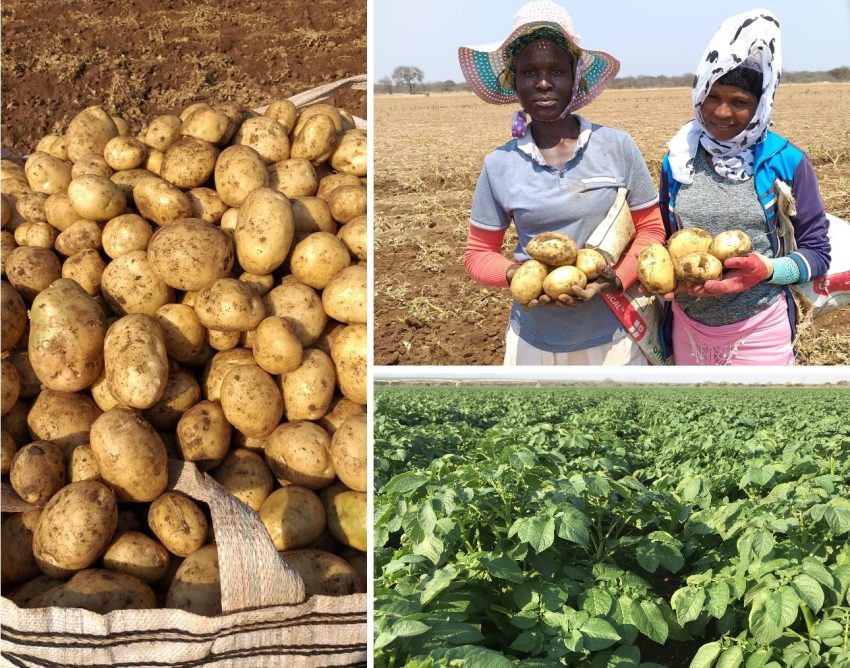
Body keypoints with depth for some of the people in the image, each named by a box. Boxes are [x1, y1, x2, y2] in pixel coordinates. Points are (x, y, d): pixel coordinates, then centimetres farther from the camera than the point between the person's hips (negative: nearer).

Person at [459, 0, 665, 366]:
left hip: (611, 337, 0)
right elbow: (478, 252, 3)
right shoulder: (499, 164, -4)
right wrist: (515, 275, -17)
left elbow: (650, 227, 2)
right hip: (534, 341, 0)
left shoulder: (617, 146, -6)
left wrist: (618, 279, -15)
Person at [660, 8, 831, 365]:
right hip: (689, 328, 3)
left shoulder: (787, 163, -6)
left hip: (758, 333, -2)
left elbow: (816, 252, -3)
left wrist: (766, 269, -21)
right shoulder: (677, 161, 1)